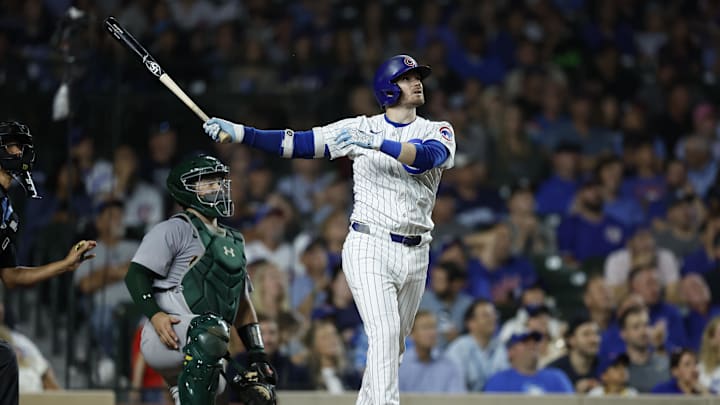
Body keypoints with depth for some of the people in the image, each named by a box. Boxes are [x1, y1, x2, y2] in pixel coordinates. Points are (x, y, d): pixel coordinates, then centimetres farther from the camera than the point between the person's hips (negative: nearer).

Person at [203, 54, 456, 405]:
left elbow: (425, 157, -18)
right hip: (369, 247, -3)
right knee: (384, 332, -19)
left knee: (393, 346, 11)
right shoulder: (360, 128, 3)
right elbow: (297, 143, -1)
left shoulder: (438, 132, 5)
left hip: (414, 254, 3)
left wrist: (377, 143, -31)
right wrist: (239, 133, -10)